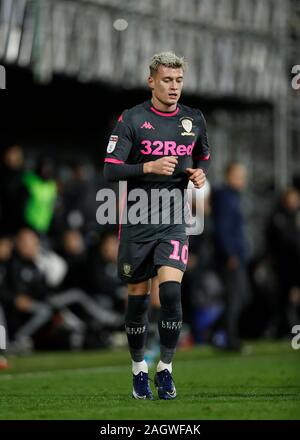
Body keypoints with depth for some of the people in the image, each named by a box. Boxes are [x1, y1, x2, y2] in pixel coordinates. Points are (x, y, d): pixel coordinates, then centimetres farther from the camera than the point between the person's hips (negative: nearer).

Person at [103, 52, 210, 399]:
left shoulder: (194, 120, 6)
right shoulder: (132, 119, -6)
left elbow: (203, 159, 22)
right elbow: (110, 170, -11)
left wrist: (200, 173, -1)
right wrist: (149, 166, -25)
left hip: (174, 222, 2)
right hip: (137, 222, -1)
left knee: (171, 290, -16)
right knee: (137, 298, 5)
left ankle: (165, 369, -4)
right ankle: (139, 369, 23)